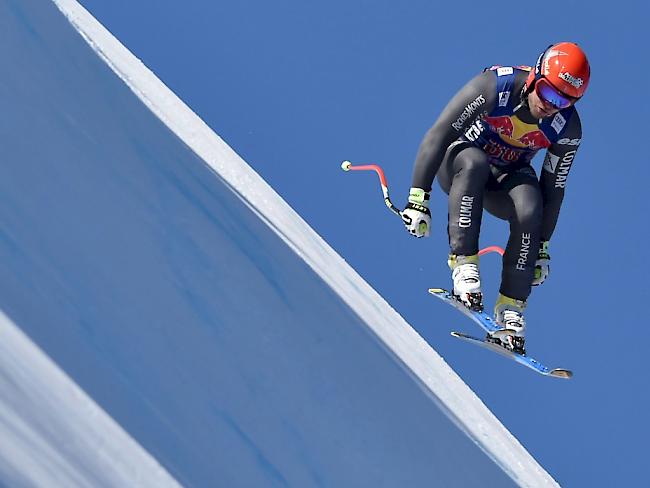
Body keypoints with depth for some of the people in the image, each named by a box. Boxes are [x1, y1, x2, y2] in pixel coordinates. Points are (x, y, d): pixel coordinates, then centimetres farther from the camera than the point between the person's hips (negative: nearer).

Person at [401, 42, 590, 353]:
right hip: (458, 161, -2)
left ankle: (511, 309, -22)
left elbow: (553, 188, -7)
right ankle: (464, 264, -39)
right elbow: (438, 135, -29)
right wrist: (418, 200, -34)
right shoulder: (495, 87, -30)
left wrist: (543, 247, -3)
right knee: (474, 164, -38)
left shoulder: (567, 128, -19)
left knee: (529, 210, -30)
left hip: (509, 176, 2)